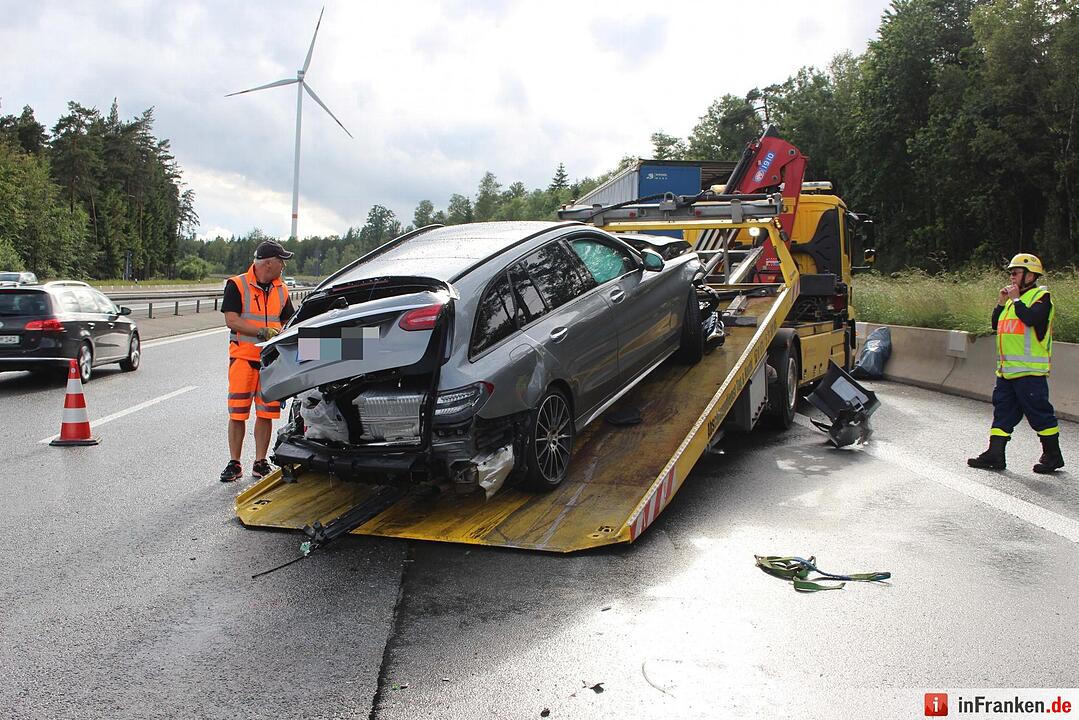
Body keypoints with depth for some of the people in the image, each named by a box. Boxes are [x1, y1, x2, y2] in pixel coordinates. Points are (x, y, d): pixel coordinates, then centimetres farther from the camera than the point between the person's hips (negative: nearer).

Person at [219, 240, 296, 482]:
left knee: (266, 414, 5)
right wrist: (264, 332, -19)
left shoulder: (281, 290, 13)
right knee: (237, 414, -1)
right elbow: (232, 321, -11)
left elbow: (288, 322, 20)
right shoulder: (237, 285, -2)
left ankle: (260, 463, 15)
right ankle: (234, 464, 9)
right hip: (243, 356, -4)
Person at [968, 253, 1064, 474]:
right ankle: (995, 455, 9)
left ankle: (1053, 455, 12)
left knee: (1039, 412, -1)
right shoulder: (1013, 298, 18)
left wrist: (1016, 300, -14)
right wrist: (1001, 303, 5)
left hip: (1029, 370, -8)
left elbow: (1032, 319, -25)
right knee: (1003, 411, 7)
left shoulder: (1041, 296, -7)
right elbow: (996, 324, 16)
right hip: (1006, 369, 8)